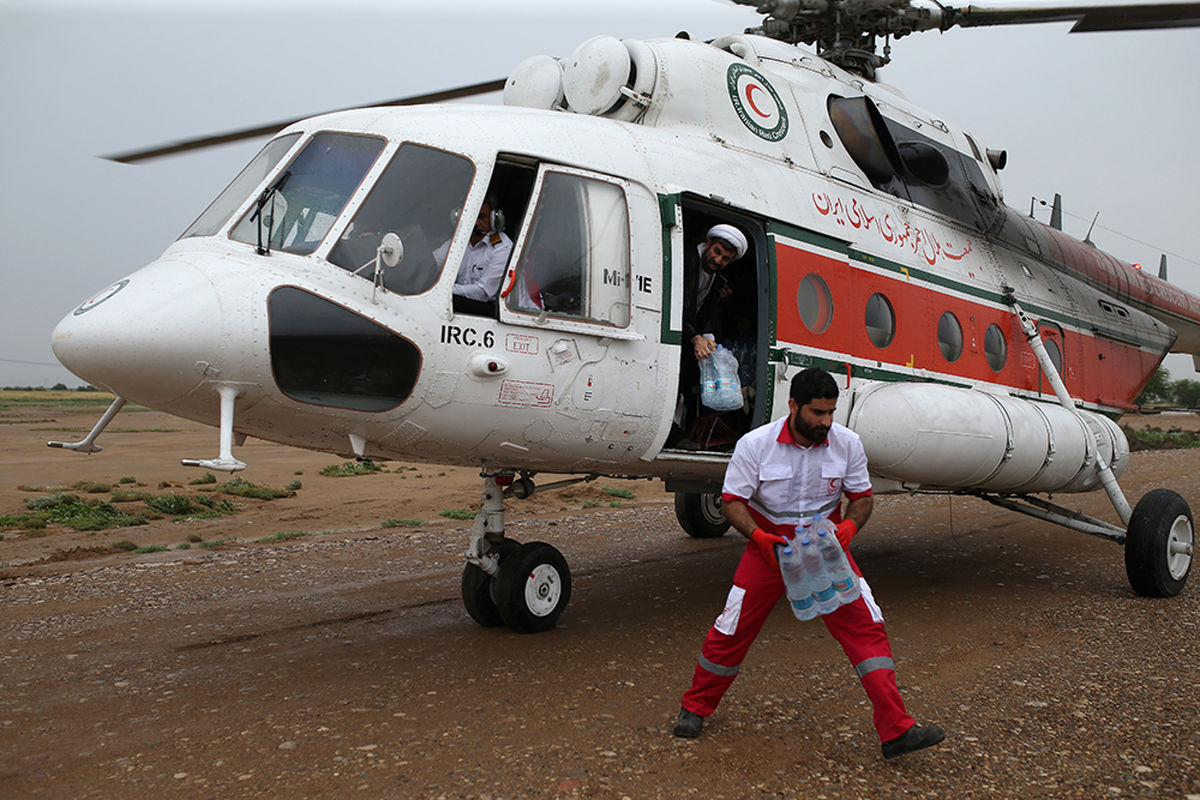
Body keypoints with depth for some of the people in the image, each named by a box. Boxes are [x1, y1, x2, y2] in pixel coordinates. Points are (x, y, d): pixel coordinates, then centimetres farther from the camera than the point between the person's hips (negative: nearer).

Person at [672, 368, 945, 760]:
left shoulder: (847, 443, -7)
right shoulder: (755, 444, -14)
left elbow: (862, 496, 3)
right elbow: (732, 501, -10)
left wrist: (849, 526, -18)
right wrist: (758, 536, -28)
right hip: (769, 545, -2)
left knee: (866, 626, -9)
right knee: (732, 628, 2)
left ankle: (896, 730, -6)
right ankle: (695, 708, 24)